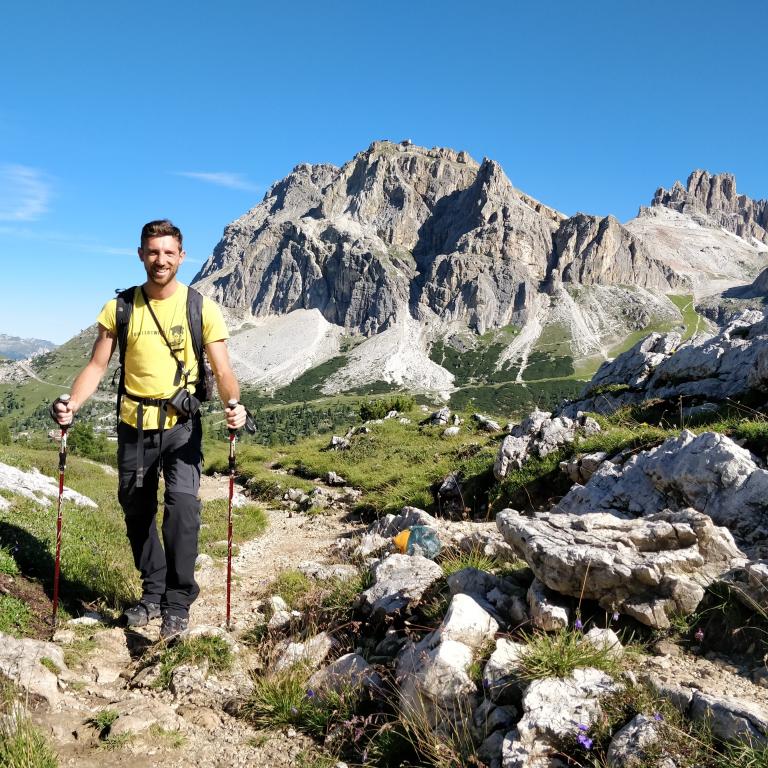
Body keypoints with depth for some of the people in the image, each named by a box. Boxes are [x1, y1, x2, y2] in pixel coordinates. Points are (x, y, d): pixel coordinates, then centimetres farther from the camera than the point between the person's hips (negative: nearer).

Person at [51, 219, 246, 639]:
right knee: (136, 510, 12)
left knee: (182, 503, -18)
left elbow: (222, 371, -8)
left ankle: (178, 602, -2)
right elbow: (97, 365, 2)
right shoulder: (119, 308, 2)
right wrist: (72, 403, -16)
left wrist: (233, 404, -28)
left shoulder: (201, 306, -5)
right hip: (134, 423, 3)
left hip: (181, 423, -3)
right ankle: (153, 593, 31)